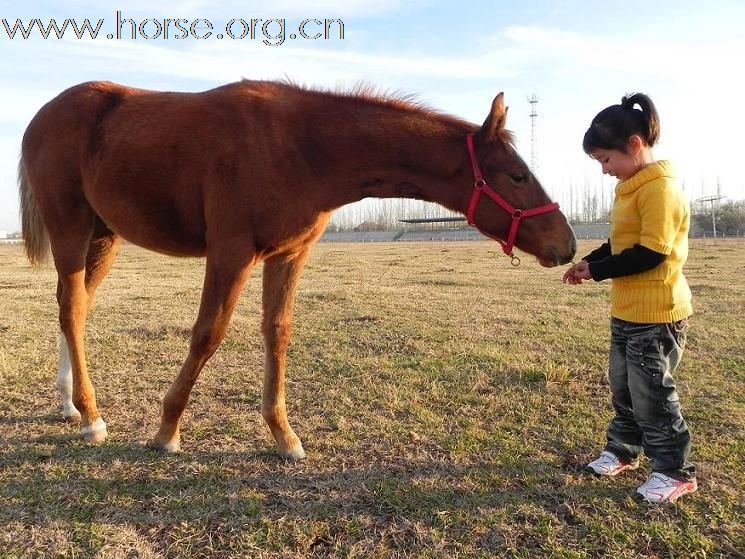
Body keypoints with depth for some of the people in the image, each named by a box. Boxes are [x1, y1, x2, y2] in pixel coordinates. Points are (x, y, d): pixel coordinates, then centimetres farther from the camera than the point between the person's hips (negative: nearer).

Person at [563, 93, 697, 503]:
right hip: (627, 312, 10)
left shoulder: (660, 188, -19)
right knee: (623, 386, 19)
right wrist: (589, 262, 4)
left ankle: (675, 471, 20)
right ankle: (623, 450, 37)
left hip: (657, 314, -10)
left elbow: (652, 253, -25)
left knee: (651, 393, 2)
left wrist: (598, 271, -17)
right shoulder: (630, 187, 12)